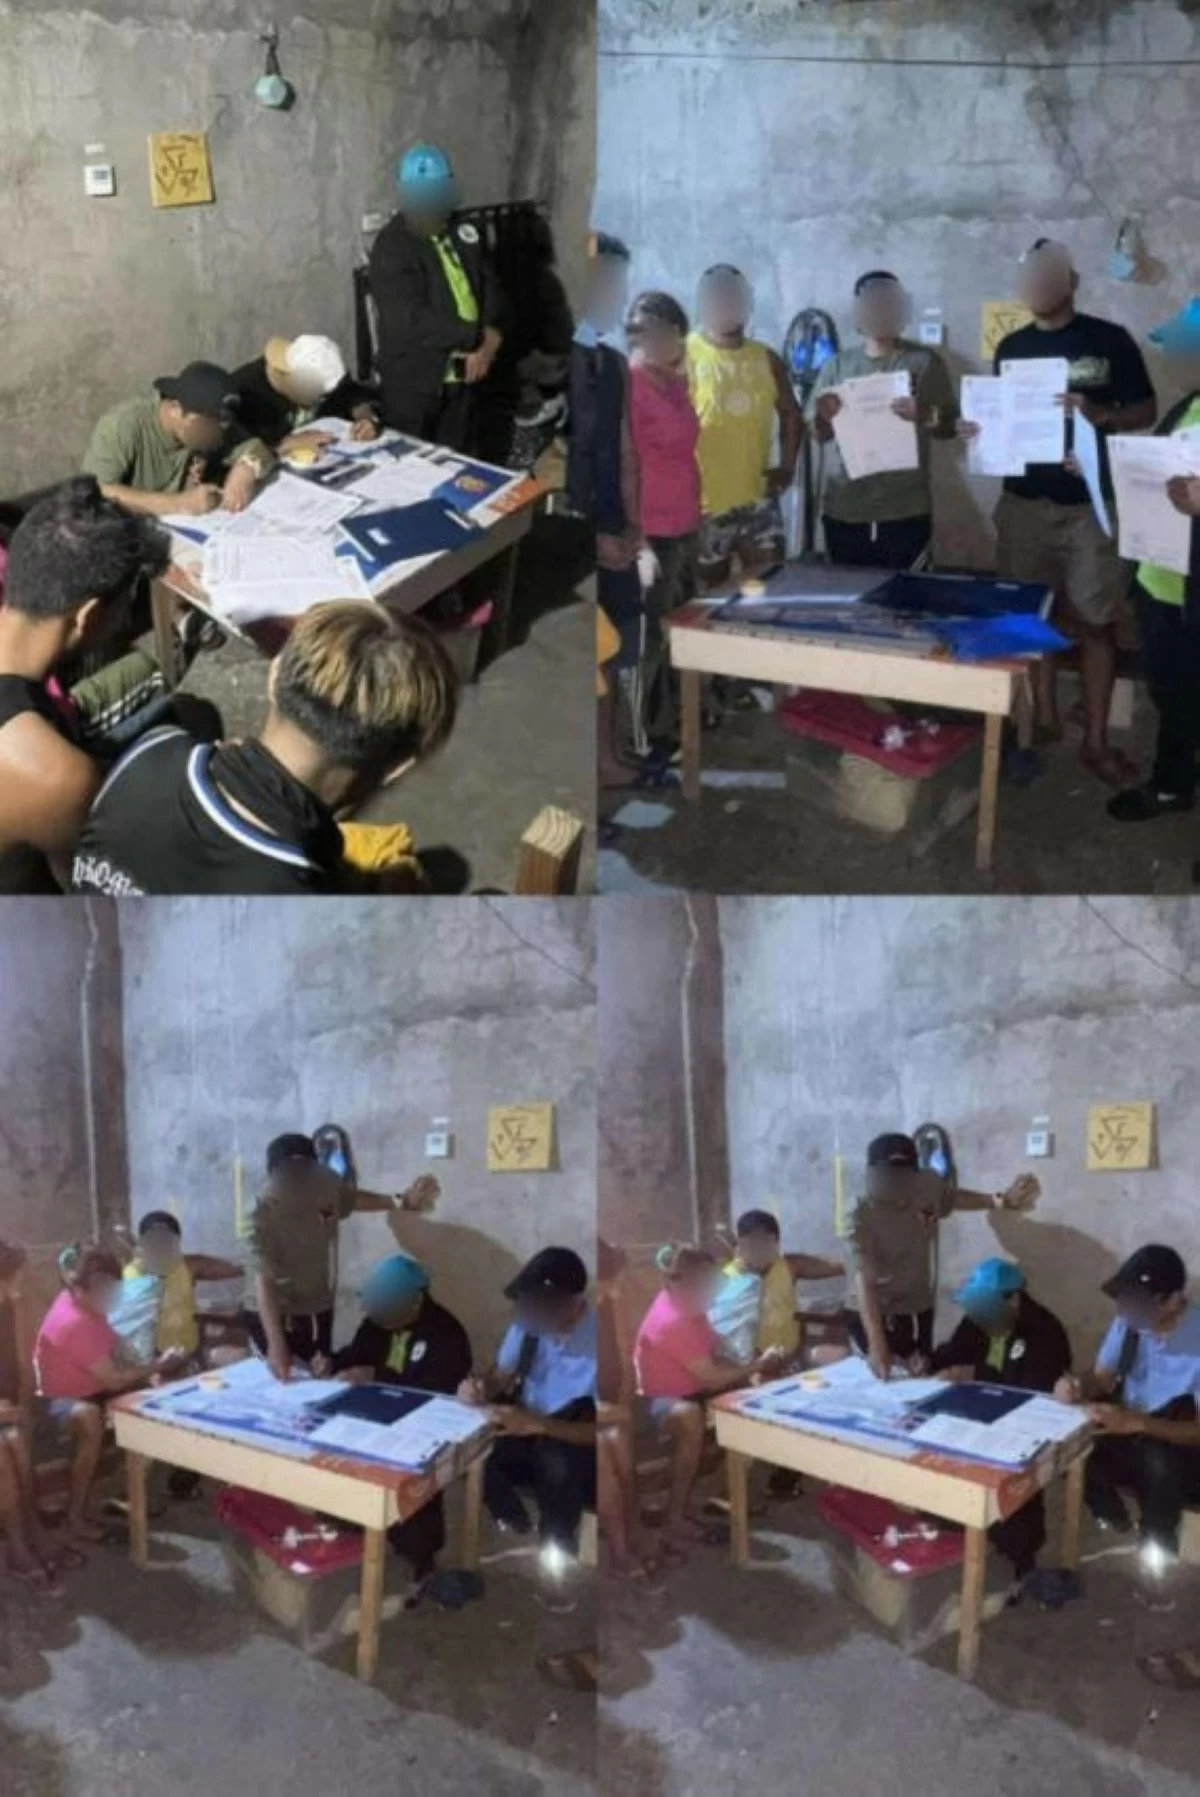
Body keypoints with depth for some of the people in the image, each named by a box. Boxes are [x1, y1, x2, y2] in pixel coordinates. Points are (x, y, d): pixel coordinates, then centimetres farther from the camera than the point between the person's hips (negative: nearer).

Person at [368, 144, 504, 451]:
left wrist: (488, 344, -14)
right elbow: (411, 319, -25)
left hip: (461, 372, 6)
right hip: (412, 378, -6)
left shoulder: (464, 233, 4)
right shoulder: (391, 246, -16)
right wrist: (476, 335, -23)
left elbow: (489, 289, 5)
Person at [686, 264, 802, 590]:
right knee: (710, 589, 7)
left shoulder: (766, 358, 7)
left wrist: (787, 464, 4)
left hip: (758, 496, 4)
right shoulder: (685, 356, -7)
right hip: (705, 500, -4)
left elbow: (790, 414, 17)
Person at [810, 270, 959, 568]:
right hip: (843, 510, 2)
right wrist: (823, 416, -13)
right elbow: (816, 433, 10)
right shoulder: (837, 364, 10)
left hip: (905, 511, -2)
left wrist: (925, 415, -20)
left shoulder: (924, 361, 2)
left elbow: (950, 427, 2)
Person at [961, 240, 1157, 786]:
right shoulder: (1012, 346, 8)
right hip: (1025, 502, 4)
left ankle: (1096, 741, 4)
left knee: (1096, 622, -1)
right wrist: (978, 428, -7)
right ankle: (1045, 717, 24)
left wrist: (1099, 415, -22)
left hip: (1090, 504, -4)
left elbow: (1146, 413, -3)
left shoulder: (1109, 340, -3)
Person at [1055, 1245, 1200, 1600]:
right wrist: (1078, 1387, -21)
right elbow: (1101, 1379, 4)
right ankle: (1117, 1527, 4)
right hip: (1130, 1440, 6)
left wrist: (1137, 1422, -37)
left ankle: (1155, 1558, -13)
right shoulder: (1128, 1323, -6)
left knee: (1159, 1461, -38)